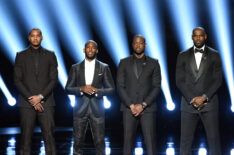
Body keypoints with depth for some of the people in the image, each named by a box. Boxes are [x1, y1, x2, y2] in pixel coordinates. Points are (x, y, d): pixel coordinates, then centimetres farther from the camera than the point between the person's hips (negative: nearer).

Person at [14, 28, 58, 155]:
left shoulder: (50, 55, 8)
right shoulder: (21, 56, 7)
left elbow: (54, 79, 3)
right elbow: (17, 80, 2)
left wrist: (40, 96, -9)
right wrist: (31, 99, -7)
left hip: (45, 102, 0)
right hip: (27, 102, 0)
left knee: (49, 136, -4)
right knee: (26, 137, -1)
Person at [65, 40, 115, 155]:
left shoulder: (104, 68, 5)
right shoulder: (75, 68, 8)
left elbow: (111, 89, 3)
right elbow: (68, 88, 5)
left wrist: (96, 90, -14)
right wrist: (82, 89, -14)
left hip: (97, 110, -1)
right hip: (80, 109, 1)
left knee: (99, 141, -1)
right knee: (78, 141, 3)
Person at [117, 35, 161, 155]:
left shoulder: (153, 63, 7)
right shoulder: (124, 63, 8)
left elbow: (156, 87, 2)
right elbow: (120, 86, 3)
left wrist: (143, 105, -9)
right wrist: (131, 105, -8)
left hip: (147, 108, 0)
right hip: (129, 108, 1)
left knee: (150, 141, -6)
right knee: (128, 140, -1)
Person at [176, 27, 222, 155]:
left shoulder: (214, 55, 7)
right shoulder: (183, 56, 9)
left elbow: (217, 80, 1)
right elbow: (179, 81, 3)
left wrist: (204, 97, -11)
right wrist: (192, 99, -8)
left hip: (209, 103, -1)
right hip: (188, 103, 1)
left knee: (213, 139, -2)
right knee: (185, 140, -1)